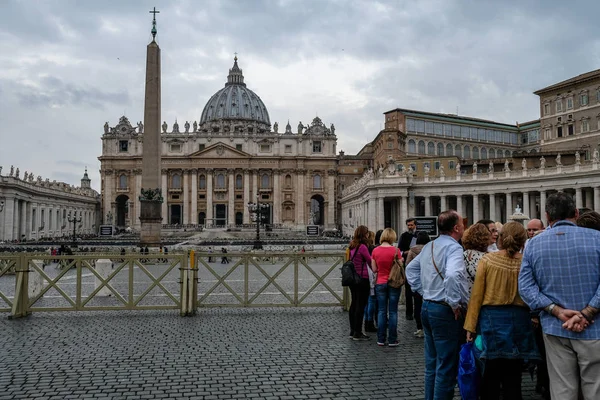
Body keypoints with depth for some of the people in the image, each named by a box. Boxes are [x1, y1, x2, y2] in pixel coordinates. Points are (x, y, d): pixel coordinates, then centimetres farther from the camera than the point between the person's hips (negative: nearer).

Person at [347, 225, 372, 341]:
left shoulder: (352, 246, 8)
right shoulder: (363, 247, -16)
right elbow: (370, 262, -10)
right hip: (362, 279, -9)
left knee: (354, 304, 15)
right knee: (360, 305, -2)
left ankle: (353, 330, 22)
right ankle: (357, 333, 3)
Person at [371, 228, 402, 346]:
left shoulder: (375, 251, -2)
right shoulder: (395, 250, -12)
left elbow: (374, 269, 2)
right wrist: (400, 260, 10)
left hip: (380, 283, 3)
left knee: (381, 311, 10)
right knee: (393, 312, 4)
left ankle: (381, 339, 12)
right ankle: (392, 340, 8)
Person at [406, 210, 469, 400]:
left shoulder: (428, 247, 11)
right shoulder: (453, 247, -16)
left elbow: (411, 269, 22)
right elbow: (452, 275, -33)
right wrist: (455, 303, -22)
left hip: (427, 306, 9)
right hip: (445, 311, -9)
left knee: (432, 364, 18)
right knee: (447, 367, 0)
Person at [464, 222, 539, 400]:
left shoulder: (487, 260, -7)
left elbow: (476, 295, -5)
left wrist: (471, 326, 0)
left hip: (492, 318, -1)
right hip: (519, 320, 1)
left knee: (491, 373, 10)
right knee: (513, 375, 12)